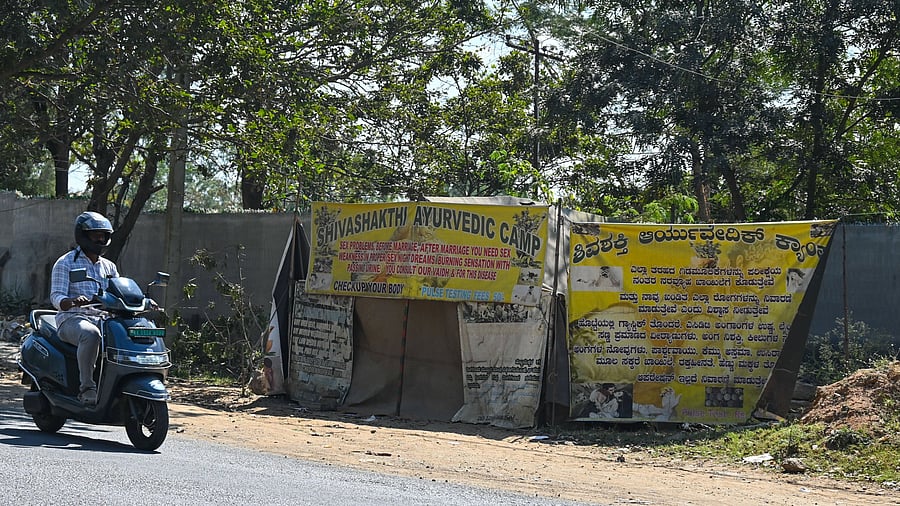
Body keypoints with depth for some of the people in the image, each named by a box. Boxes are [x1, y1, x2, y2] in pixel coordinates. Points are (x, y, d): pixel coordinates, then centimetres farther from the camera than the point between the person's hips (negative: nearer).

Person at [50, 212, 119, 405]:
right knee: (90, 334, -40)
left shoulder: (109, 267, 22)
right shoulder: (65, 263, 4)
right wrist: (73, 301, -31)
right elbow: (56, 297, -7)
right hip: (72, 319, -5)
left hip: (104, 320, 5)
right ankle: (86, 387, -37)